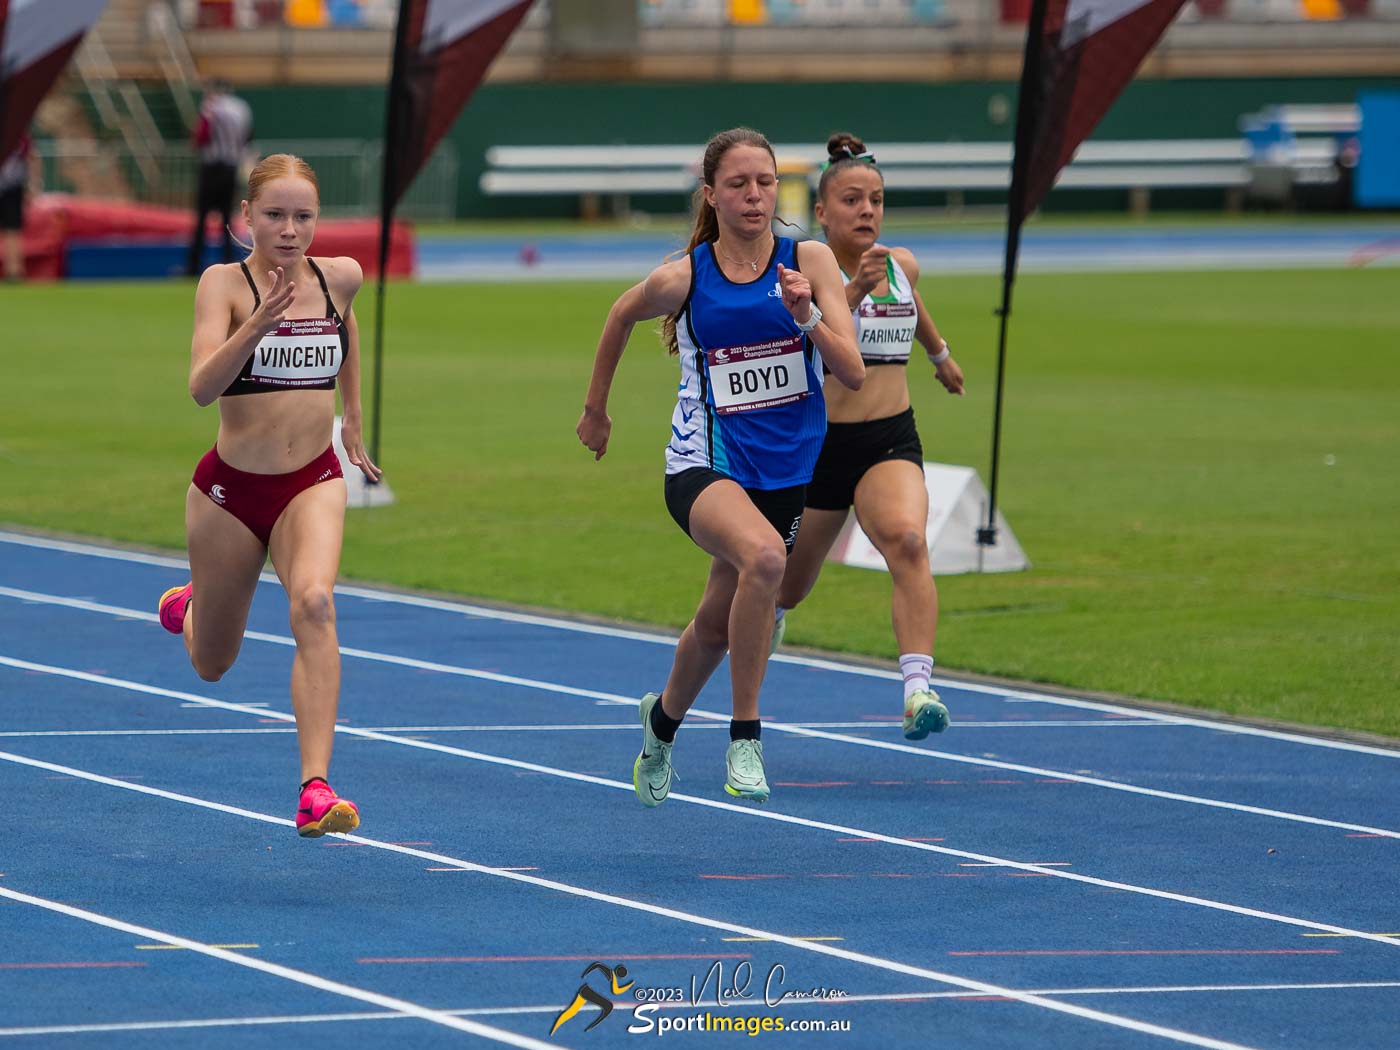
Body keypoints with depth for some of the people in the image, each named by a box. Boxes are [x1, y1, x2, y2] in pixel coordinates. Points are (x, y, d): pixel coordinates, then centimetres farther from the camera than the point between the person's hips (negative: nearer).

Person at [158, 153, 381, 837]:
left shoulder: (341, 277, 0)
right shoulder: (225, 283, -12)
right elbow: (202, 387, -25)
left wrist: (353, 420, 27)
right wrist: (258, 324, -39)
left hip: (312, 483, 1)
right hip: (231, 487, -1)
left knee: (314, 602, -30)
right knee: (212, 665, 14)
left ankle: (316, 791, -35)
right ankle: (185, 608, 54)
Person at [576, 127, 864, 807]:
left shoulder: (810, 261, -6)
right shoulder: (683, 278, -8)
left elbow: (854, 372, -10)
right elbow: (623, 314, 14)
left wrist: (806, 317, -27)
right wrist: (595, 408, 23)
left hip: (784, 470, 4)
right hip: (703, 465, -3)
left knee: (719, 623, 18)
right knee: (763, 554, -35)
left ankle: (664, 717, 52)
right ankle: (744, 738, -23)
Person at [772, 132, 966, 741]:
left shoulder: (902, 266, 5)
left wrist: (940, 353, 47)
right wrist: (854, 291, -48)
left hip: (891, 443, 2)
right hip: (816, 445, -2)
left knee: (907, 541, -28)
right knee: (789, 583, 15)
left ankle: (917, 689, -40)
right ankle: (769, 621, 53)